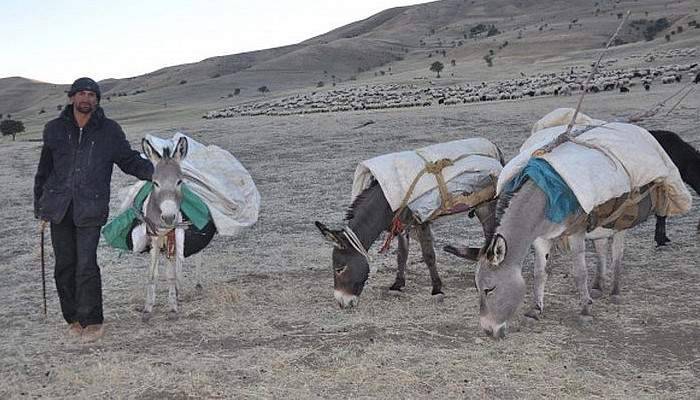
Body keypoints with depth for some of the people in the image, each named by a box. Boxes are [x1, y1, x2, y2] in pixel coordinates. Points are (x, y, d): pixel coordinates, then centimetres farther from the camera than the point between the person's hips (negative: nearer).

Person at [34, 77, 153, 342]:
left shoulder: (109, 131, 3)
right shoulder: (55, 129, 9)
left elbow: (129, 160, 10)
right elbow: (44, 171, 17)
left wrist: (152, 172, -10)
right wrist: (40, 207, 17)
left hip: (90, 210, -3)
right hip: (58, 208, 3)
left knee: (86, 266, -9)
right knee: (64, 266, 8)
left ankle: (92, 321, 3)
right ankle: (74, 318, 22)